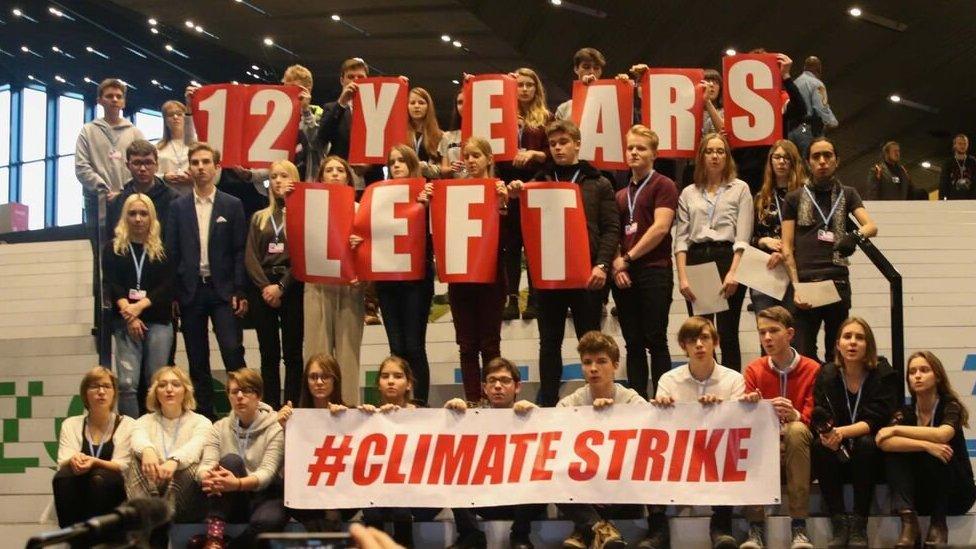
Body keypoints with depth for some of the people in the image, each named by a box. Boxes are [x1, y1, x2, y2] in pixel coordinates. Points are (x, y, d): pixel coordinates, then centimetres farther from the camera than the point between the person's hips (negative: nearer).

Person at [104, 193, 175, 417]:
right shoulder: (113, 248, 10)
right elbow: (112, 285, 1)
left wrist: (140, 306, -14)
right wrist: (130, 315, -13)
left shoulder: (163, 250, 10)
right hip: (125, 322, 0)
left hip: (159, 320, 0)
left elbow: (168, 286, 0)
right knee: (127, 383, -11)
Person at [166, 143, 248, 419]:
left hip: (223, 291, -2)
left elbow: (240, 251, 1)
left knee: (232, 350, -11)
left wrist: (240, 292, -6)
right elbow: (171, 251, 5)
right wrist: (172, 294, -2)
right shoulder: (178, 207, 7)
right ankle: (204, 415, 12)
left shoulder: (232, 205, 4)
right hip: (190, 291, 2)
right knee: (197, 360, 6)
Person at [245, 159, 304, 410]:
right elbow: (250, 256, 7)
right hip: (263, 289, 4)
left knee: (292, 353, -3)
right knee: (269, 354, 3)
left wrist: (281, 287, -12)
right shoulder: (259, 218, 16)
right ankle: (271, 409, 5)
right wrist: (265, 286, -8)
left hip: (292, 288, -3)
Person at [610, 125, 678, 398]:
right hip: (624, 277, 6)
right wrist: (616, 264, -3)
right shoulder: (620, 195, 19)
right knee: (633, 343, 7)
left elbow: (660, 227, -10)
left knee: (655, 341, -6)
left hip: (654, 271, -6)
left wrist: (627, 258, -8)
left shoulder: (663, 185, 1)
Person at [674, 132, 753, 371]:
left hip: (727, 259, -3)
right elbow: (681, 238, 7)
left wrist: (733, 273, -14)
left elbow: (743, 237, -1)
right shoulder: (689, 193, 15)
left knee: (728, 335, -5)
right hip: (695, 261, 3)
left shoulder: (740, 189, 8)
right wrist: (682, 276, -6)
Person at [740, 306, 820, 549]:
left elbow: (811, 419, -7)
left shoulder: (812, 370, -3)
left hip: (799, 449, -1)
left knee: (796, 429, -35)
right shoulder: (754, 370, 6)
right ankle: (756, 528, -27)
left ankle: (799, 526, -32)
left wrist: (794, 416, -30)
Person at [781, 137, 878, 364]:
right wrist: (795, 286, -8)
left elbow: (871, 226, -2)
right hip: (805, 282, -1)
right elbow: (787, 248, 5)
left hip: (838, 282, 1)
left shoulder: (847, 194, 13)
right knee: (803, 353, -7)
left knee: (836, 352, 5)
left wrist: (856, 235, -26)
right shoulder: (795, 198, 10)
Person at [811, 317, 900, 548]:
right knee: (819, 446, -28)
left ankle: (859, 525, -28)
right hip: (838, 459, 2)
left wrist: (843, 432, -33)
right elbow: (820, 417, -7)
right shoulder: (827, 375, 1)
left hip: (871, 454, -2)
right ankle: (839, 523, -26)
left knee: (865, 443, -33)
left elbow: (875, 421, -17)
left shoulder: (884, 375, -6)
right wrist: (826, 434, -31)